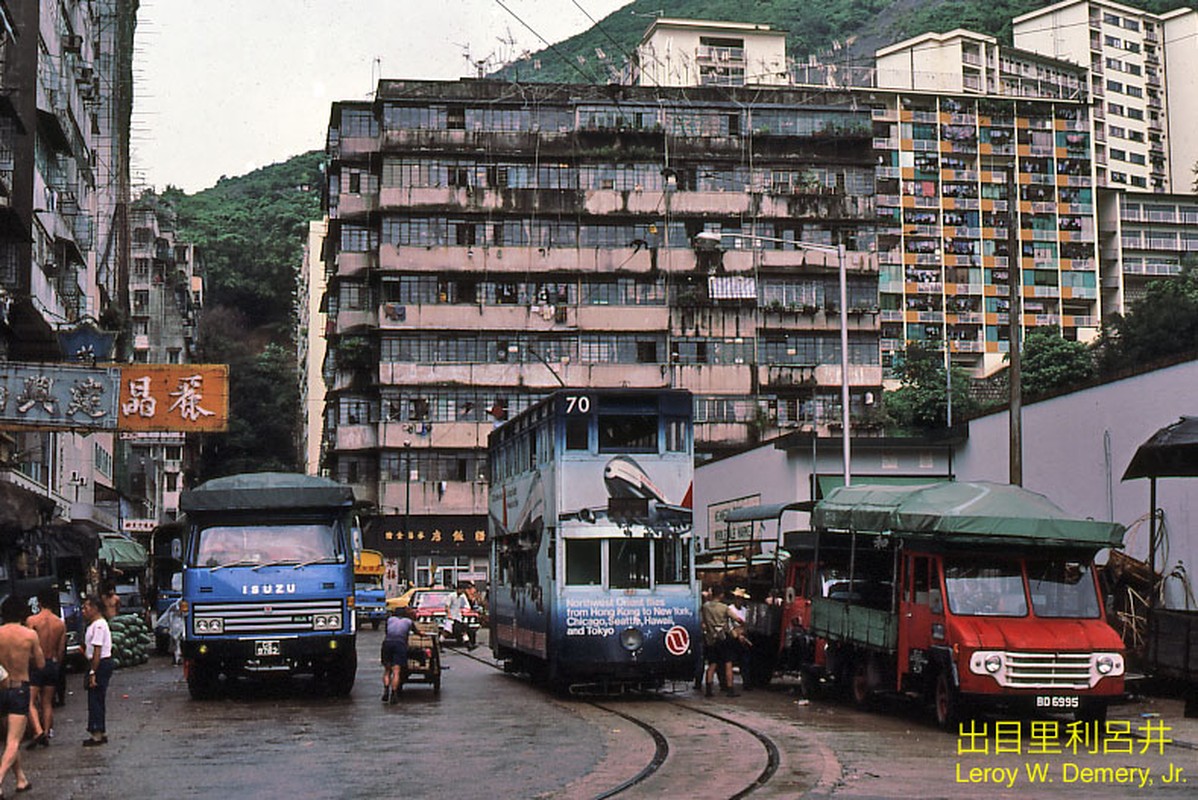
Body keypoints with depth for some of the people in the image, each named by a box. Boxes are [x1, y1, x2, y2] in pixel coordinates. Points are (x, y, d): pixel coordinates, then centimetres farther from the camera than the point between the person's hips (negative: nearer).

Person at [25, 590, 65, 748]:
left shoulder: (32, 620, -10)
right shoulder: (61, 623, 3)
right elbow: (61, 650, 7)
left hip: (36, 664, -4)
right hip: (53, 664, 4)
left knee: (31, 701, -3)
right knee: (47, 702, 14)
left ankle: (38, 731, -20)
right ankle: (46, 734, 14)